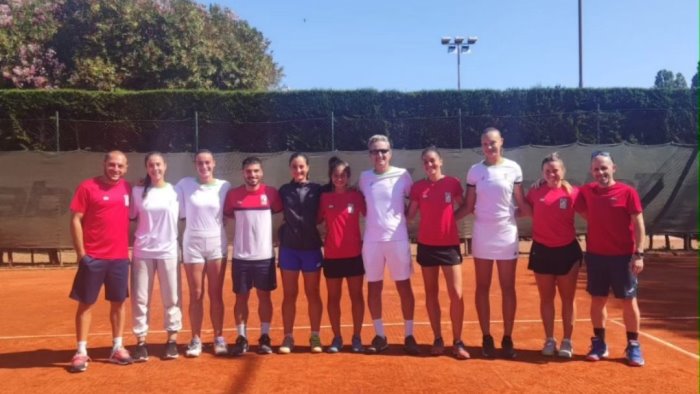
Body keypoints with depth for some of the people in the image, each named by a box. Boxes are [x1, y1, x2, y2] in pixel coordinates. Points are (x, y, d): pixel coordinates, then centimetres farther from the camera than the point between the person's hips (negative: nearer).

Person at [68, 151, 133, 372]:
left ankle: (117, 347, 20)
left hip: (120, 257, 4)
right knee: (86, 303, 4)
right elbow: (76, 220, -6)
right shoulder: (87, 187, -5)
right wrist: (81, 253, -9)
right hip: (93, 257, -4)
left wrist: (130, 248, 9)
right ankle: (81, 351, 12)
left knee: (118, 302, 9)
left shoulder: (127, 189, 7)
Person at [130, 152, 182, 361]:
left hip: (168, 251, -1)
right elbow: (130, 218, 11)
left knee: (171, 298, 5)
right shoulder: (138, 192, 4)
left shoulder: (175, 191, 1)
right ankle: (141, 341, 13)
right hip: (142, 252, 1)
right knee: (140, 298, 4)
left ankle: (172, 339, 16)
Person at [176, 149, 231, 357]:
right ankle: (196, 339, 15)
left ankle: (219, 337, 16)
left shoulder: (224, 186, -1)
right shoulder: (185, 184, -2)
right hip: (193, 243, 0)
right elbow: (179, 212, 4)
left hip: (217, 243, 0)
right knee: (196, 295, 5)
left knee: (216, 294, 6)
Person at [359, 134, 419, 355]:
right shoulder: (364, 177, 5)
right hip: (371, 240, 2)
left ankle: (409, 336, 13)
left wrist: (404, 217, -2)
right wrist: (375, 219, 6)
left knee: (404, 286, 3)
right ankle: (379, 336, 19)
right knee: (373, 288, 7)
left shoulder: (402, 175, -2)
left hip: (397, 239, -2)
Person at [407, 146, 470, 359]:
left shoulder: (453, 183, -2)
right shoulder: (418, 187, 0)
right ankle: (438, 339, 20)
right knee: (431, 293, 9)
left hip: (450, 244, -1)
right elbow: (410, 214, 5)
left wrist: (449, 219, -2)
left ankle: (457, 342, 9)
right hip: (427, 245, 1)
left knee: (456, 294, -4)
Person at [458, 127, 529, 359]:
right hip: (482, 234, 1)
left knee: (508, 288, 5)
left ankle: (507, 339, 15)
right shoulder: (475, 171, 2)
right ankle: (487, 338, 16)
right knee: (482, 287, 6)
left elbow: (521, 204, 2)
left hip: (507, 234, 0)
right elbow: (469, 207, 2)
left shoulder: (513, 168, 0)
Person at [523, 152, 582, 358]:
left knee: (567, 298, 9)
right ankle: (549, 340, 23)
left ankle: (567, 341, 21)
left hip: (567, 250, -1)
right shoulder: (535, 192, -2)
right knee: (546, 298, 11)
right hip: (542, 251, 1)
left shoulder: (573, 192, -7)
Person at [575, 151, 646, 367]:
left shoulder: (627, 192, -8)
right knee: (597, 300, 10)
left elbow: (638, 224, -7)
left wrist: (639, 254, -12)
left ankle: (633, 346, 17)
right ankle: (599, 343, 22)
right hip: (595, 256, 3)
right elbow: (583, 213, 20)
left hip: (623, 256, -3)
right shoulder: (586, 192, 2)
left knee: (629, 301, 5)